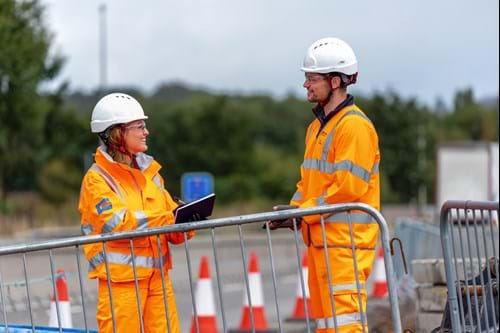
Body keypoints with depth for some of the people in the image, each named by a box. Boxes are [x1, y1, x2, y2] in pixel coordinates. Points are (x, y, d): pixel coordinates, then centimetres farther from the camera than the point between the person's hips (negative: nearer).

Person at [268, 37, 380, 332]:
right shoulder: (317, 127, 19)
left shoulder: (355, 126, -13)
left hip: (345, 239, -10)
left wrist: (302, 212, -16)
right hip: (319, 238, 10)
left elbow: (349, 186, -19)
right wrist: (292, 210, 5)